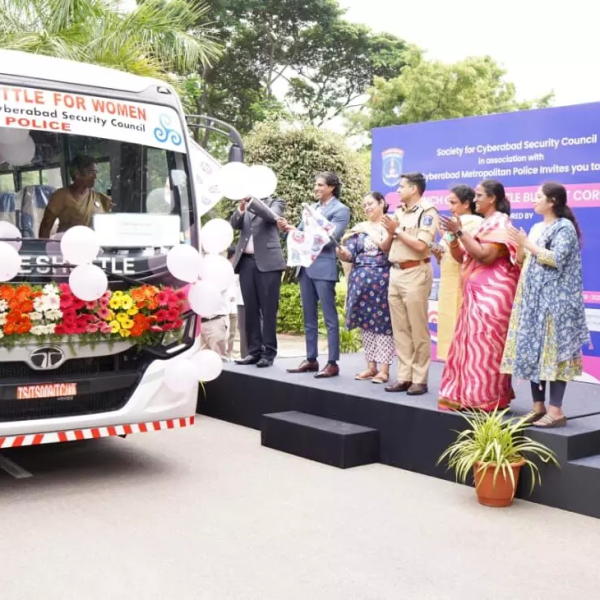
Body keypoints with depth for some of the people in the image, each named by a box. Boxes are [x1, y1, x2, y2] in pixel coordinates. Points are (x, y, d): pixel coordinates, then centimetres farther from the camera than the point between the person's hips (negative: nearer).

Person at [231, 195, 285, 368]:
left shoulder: (276, 202, 7)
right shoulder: (246, 206, 17)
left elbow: (270, 216, -14)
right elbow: (235, 224, 1)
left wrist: (251, 200, -23)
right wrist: (241, 208, -17)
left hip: (267, 262, -4)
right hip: (246, 261, 4)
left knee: (268, 308, -4)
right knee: (250, 308, 4)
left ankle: (269, 352, -1)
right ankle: (254, 351, 9)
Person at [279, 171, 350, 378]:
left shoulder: (340, 210, -4)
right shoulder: (311, 208, 18)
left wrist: (295, 231, -17)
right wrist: (289, 228, -4)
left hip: (323, 268, -7)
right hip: (305, 266, 7)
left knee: (330, 318, -3)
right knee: (309, 317, 11)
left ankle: (332, 363, 0)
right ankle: (311, 359, 18)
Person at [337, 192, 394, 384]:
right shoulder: (358, 228, 14)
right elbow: (350, 255, 7)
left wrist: (371, 232, -12)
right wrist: (341, 252, -16)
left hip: (382, 279, -5)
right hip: (361, 279, 5)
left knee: (382, 322, -6)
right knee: (366, 323, 7)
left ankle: (383, 369, -3)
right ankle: (371, 366, 15)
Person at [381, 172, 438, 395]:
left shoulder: (427, 211, -5)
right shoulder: (398, 213, 16)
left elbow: (421, 245, -18)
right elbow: (385, 248, 18)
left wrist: (397, 230, -8)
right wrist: (390, 234, -2)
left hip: (415, 274, -7)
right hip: (395, 273, 8)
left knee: (418, 330, -3)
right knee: (400, 329, 8)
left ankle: (419, 379, 1)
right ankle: (404, 377, 13)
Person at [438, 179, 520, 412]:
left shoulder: (499, 223, -9)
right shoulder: (485, 223, 20)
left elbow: (485, 256, -22)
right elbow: (463, 257, 18)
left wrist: (460, 231, -20)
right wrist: (453, 237, 1)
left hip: (491, 294, -10)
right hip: (477, 294, 10)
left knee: (484, 345, -10)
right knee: (471, 344, 8)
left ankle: (487, 398, -6)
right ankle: (469, 395, 13)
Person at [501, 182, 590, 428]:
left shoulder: (564, 227, -7)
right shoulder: (537, 228, 16)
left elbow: (555, 259, -20)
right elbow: (522, 262, 18)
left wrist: (528, 244, -14)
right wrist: (519, 246, -1)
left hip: (553, 300, -8)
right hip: (533, 298, 8)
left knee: (553, 351, -9)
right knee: (533, 350, 6)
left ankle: (556, 410, -7)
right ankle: (538, 405, 13)